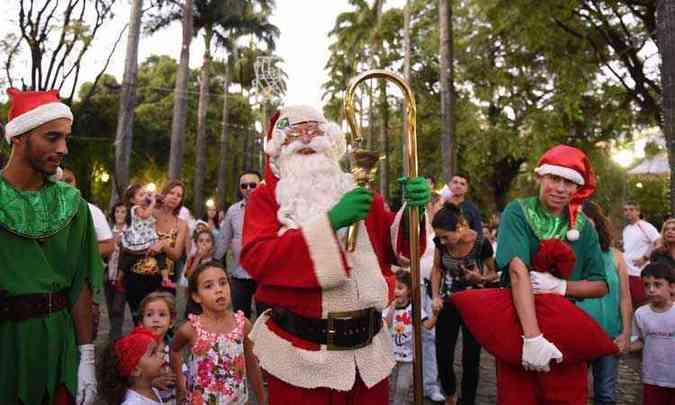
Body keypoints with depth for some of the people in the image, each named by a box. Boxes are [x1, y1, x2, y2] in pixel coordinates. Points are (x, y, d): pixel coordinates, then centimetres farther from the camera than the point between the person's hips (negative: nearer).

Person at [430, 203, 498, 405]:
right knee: (442, 357, 5)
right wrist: (435, 296, -5)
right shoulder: (441, 242, -12)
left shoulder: (481, 243, -21)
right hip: (448, 303, 3)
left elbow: (495, 273, -5)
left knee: (470, 359, 2)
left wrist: (481, 278, -26)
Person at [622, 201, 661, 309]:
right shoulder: (625, 229, 15)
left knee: (642, 305, -3)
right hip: (625, 272, 8)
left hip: (640, 273, -8)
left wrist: (645, 257, -16)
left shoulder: (645, 226, -8)